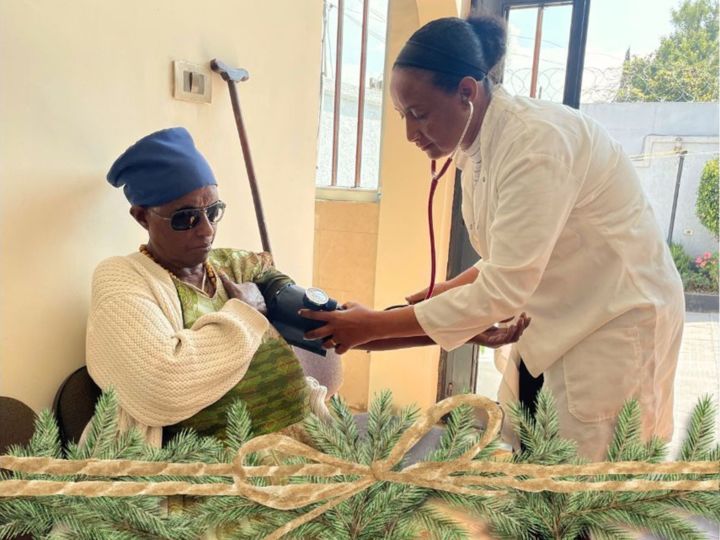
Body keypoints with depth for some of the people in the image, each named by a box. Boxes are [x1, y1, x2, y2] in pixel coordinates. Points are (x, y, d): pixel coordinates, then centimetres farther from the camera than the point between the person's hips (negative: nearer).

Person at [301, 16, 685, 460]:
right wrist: (449, 290, -2)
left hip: (618, 320, -8)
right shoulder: (478, 146, 1)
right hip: (561, 319, 8)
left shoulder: (537, 141, -26)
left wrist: (374, 327, -23)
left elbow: (502, 290, -27)